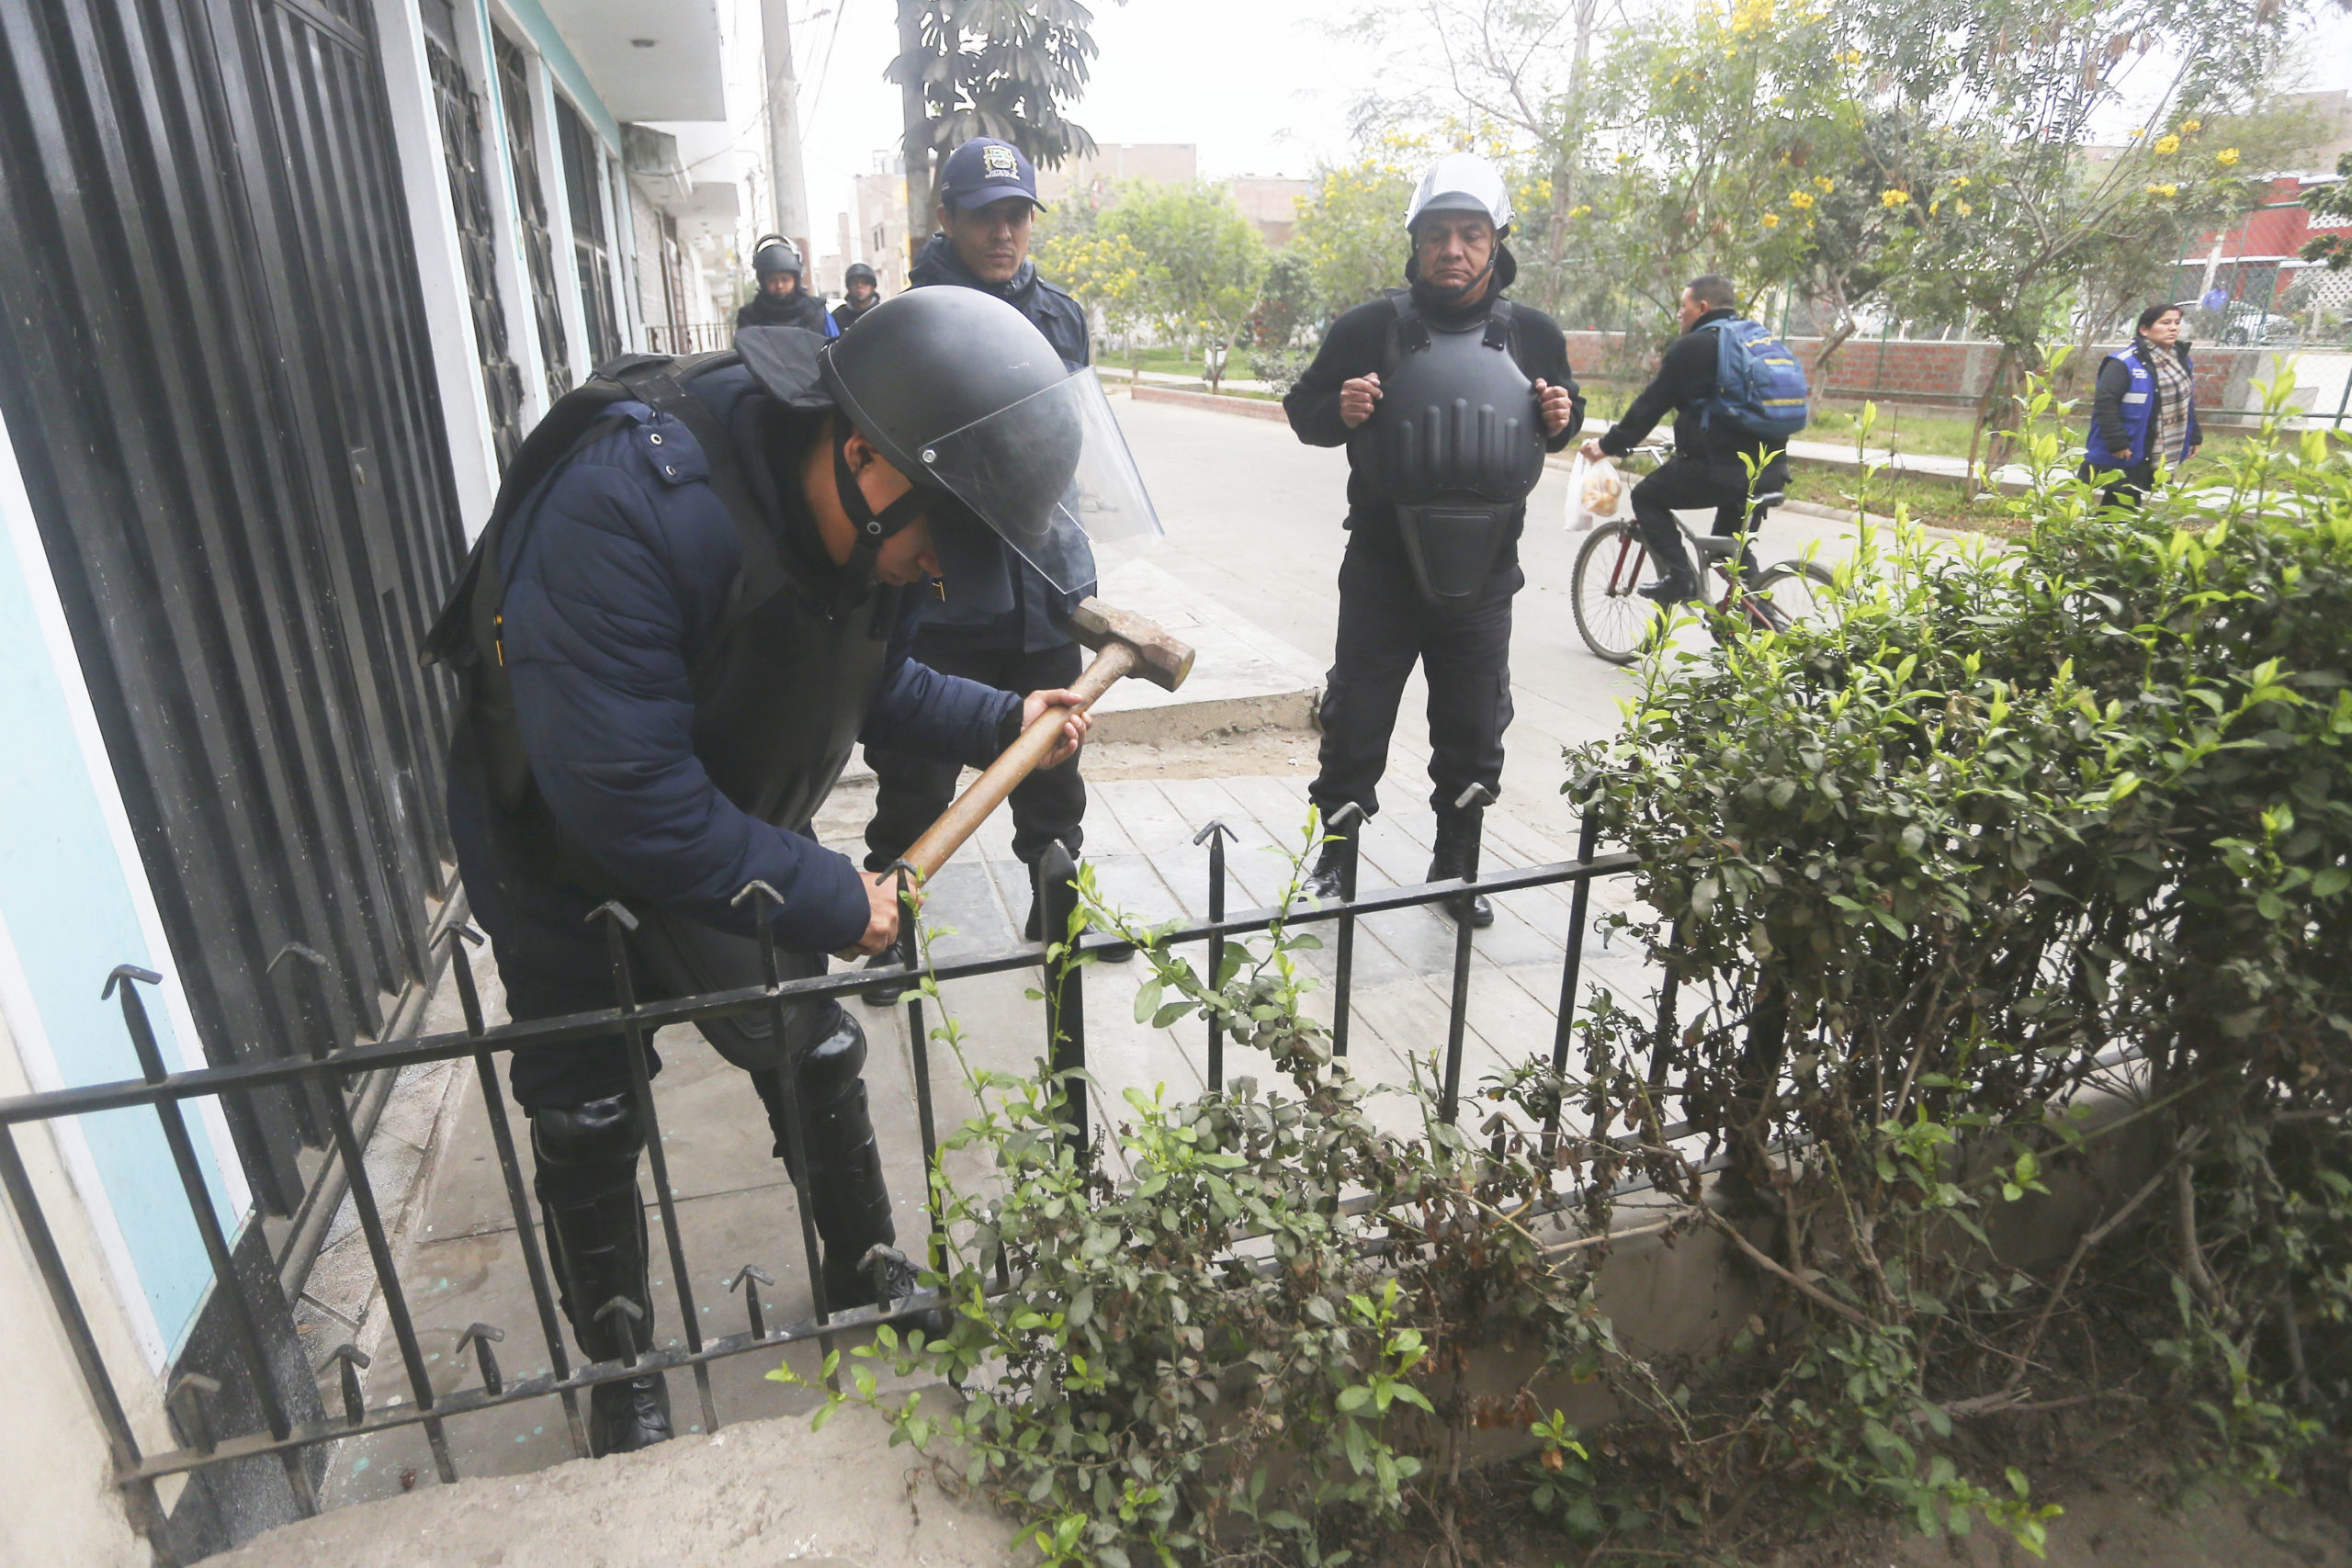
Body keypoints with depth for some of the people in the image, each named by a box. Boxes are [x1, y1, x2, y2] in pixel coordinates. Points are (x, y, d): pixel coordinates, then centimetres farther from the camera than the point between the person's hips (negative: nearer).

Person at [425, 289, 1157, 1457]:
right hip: (563, 852, -5)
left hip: (727, 837, 5)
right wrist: (826, 899, -30)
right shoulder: (628, 497, -40)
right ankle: (618, 1369, 34)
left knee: (816, 1058, 10)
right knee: (587, 1119, 9)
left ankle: (866, 1281, 35)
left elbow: (870, 681, 3)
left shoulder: (870, 521, -17)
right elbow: (621, 790, -38)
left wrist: (998, 720, -12)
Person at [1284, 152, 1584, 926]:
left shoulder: (1532, 334, 4)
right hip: (1381, 570, -2)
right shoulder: (1368, 328, -4)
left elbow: (1562, 418, 18)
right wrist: (1339, 410, -19)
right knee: (1353, 724, 6)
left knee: (1474, 735, 11)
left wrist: (1562, 418, -6)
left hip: (1482, 577, 2)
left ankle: (1455, 866, 30)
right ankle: (1335, 857, 26)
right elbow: (1303, 411, 3)